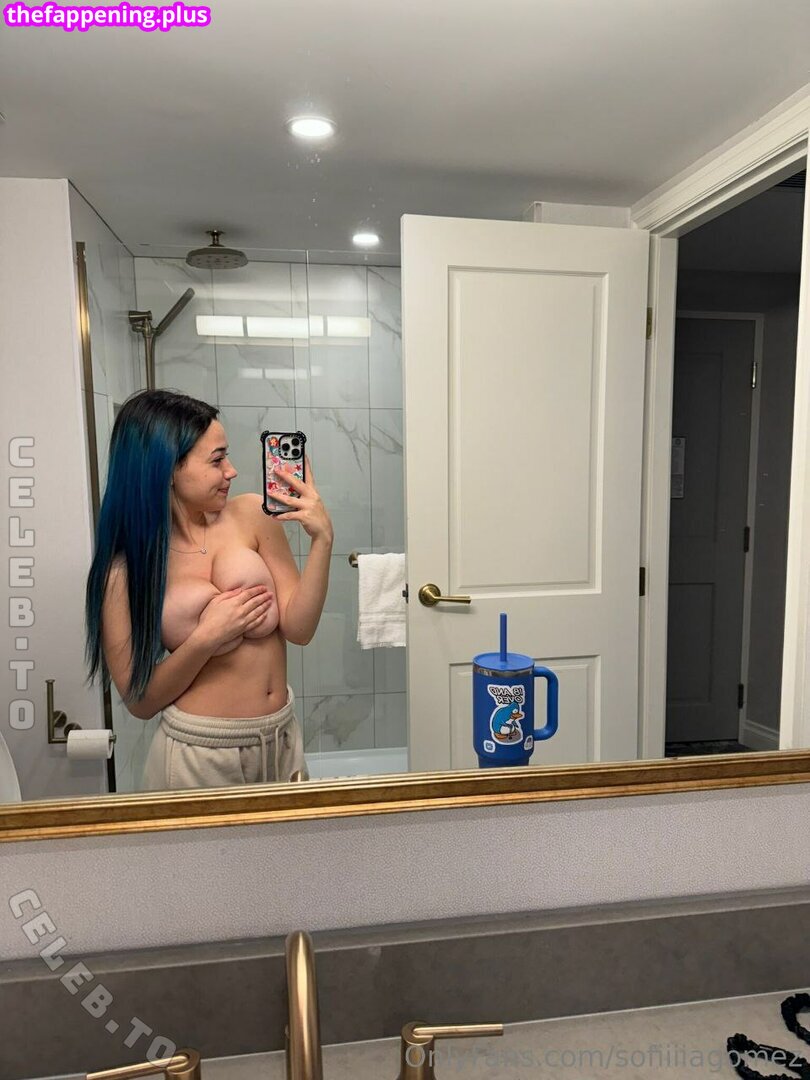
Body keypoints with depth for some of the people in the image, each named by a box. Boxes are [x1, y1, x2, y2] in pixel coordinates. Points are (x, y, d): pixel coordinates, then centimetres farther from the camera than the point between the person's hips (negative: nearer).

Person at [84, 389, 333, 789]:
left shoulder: (251, 514, -7)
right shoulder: (124, 569, -10)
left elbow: (298, 627, -8)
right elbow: (139, 700, -7)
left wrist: (322, 539, -19)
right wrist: (207, 637, -21)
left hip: (282, 737, 4)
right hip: (198, 755, -3)